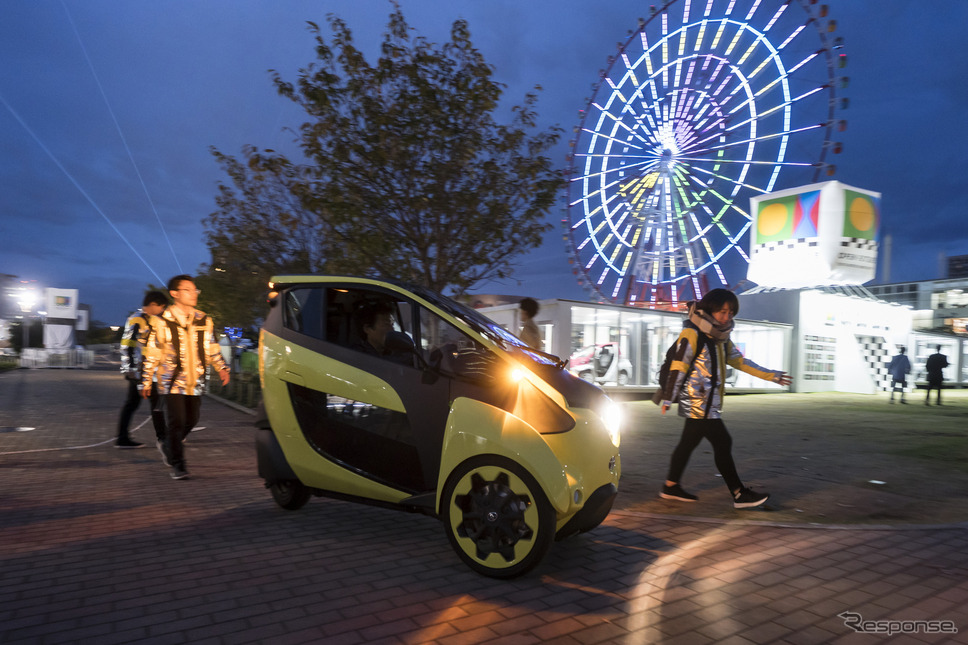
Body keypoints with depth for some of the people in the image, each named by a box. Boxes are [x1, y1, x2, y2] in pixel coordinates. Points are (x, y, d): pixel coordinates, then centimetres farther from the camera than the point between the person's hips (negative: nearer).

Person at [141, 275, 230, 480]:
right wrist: (146, 381, 3)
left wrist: (221, 368, -3)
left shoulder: (204, 321, 7)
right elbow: (151, 354, 2)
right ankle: (177, 465, 5)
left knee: (191, 420, 12)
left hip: (195, 381, 4)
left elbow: (212, 349, 13)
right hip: (171, 381, -4)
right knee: (176, 421, -7)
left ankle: (167, 447, 39)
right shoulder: (161, 322, -3)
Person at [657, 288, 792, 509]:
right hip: (698, 401, -9)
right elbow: (678, 367, -16)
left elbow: (739, 360, 20)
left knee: (688, 443, 13)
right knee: (722, 444, -6)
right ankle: (739, 495, 2)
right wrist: (668, 399, -18)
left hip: (708, 402, 9)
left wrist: (770, 375, 18)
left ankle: (670, 487, 22)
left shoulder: (721, 337, 15)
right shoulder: (691, 334, -13)